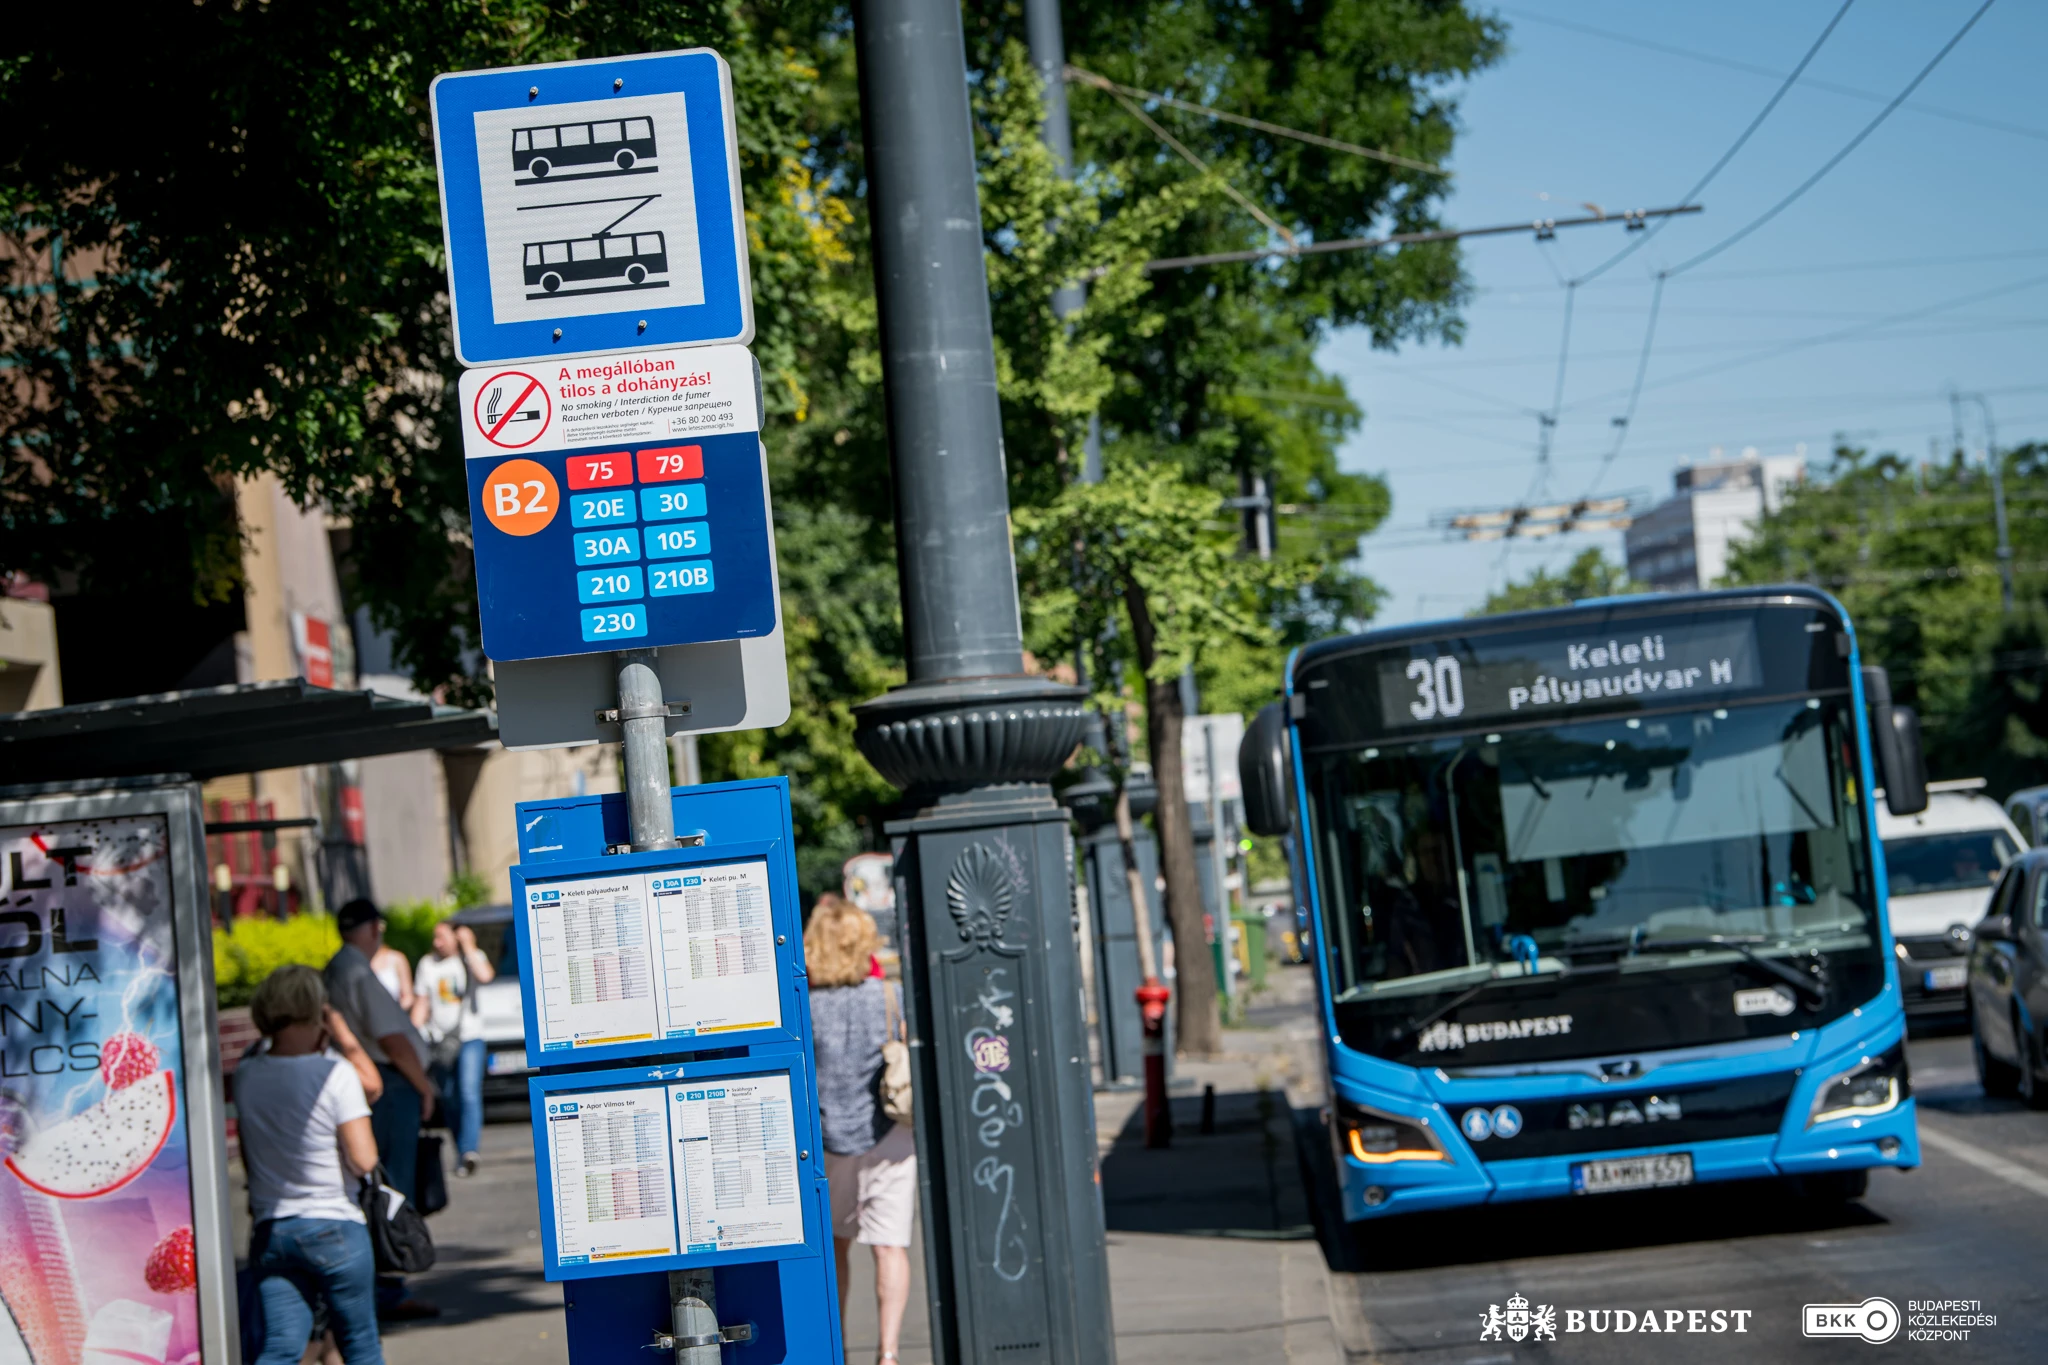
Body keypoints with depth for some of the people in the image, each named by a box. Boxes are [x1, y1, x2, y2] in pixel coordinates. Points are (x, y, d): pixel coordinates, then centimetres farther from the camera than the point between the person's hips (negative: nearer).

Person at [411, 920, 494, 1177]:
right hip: (440, 1039, 4)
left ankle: (468, 1150, -24)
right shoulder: (427, 964, 11)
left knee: (469, 1094, -17)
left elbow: (486, 975, -19)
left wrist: (468, 946, -13)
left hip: (469, 1037, -4)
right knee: (449, 1098, 7)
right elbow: (421, 1003, 12)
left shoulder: (472, 958, 3)